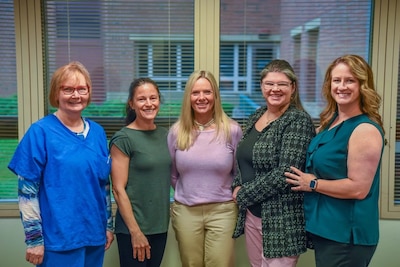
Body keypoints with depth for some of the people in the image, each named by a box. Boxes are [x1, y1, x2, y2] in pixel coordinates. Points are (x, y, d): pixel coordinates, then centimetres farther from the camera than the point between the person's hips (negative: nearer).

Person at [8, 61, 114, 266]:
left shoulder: (97, 132, 5)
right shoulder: (40, 132, -10)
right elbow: (27, 190, -10)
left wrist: (108, 225, 11)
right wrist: (34, 238, -11)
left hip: (94, 234, 5)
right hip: (58, 238, -5)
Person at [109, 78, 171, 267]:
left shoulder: (165, 134, 6)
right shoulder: (123, 139, -11)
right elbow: (118, 189, -13)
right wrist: (135, 231, -15)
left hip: (160, 225, 6)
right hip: (133, 228, -5)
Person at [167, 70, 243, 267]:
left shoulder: (232, 130, -5)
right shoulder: (176, 131, -1)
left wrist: (230, 194, 5)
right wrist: (188, 193, 12)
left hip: (222, 210, -2)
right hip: (185, 211, 2)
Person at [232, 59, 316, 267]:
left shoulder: (298, 120, -14)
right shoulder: (255, 117, 8)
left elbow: (285, 174, -21)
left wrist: (243, 195, -13)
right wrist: (237, 187, -2)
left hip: (281, 219, -7)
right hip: (251, 213, 7)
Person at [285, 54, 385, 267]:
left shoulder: (365, 130, -19)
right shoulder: (330, 121, 6)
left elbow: (358, 188, -24)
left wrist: (312, 184, -16)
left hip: (347, 235, -8)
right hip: (324, 227, 9)